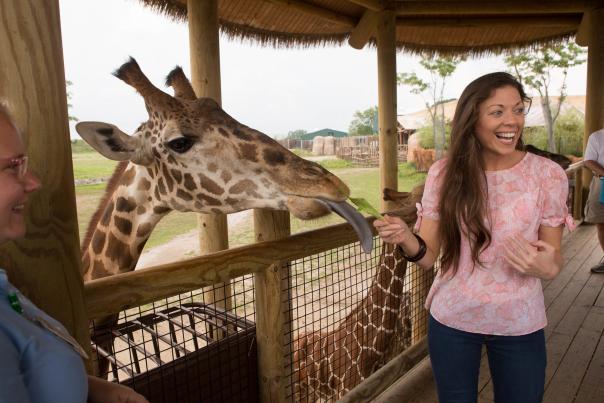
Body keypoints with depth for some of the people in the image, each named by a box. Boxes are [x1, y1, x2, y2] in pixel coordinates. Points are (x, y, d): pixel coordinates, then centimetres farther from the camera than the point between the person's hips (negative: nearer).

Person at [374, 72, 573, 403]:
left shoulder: (547, 175, -10)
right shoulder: (444, 173, -8)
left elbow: (553, 259, -1)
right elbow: (428, 255, -7)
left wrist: (547, 267, -25)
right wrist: (406, 239, -29)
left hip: (519, 326, 0)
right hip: (450, 319, 1)